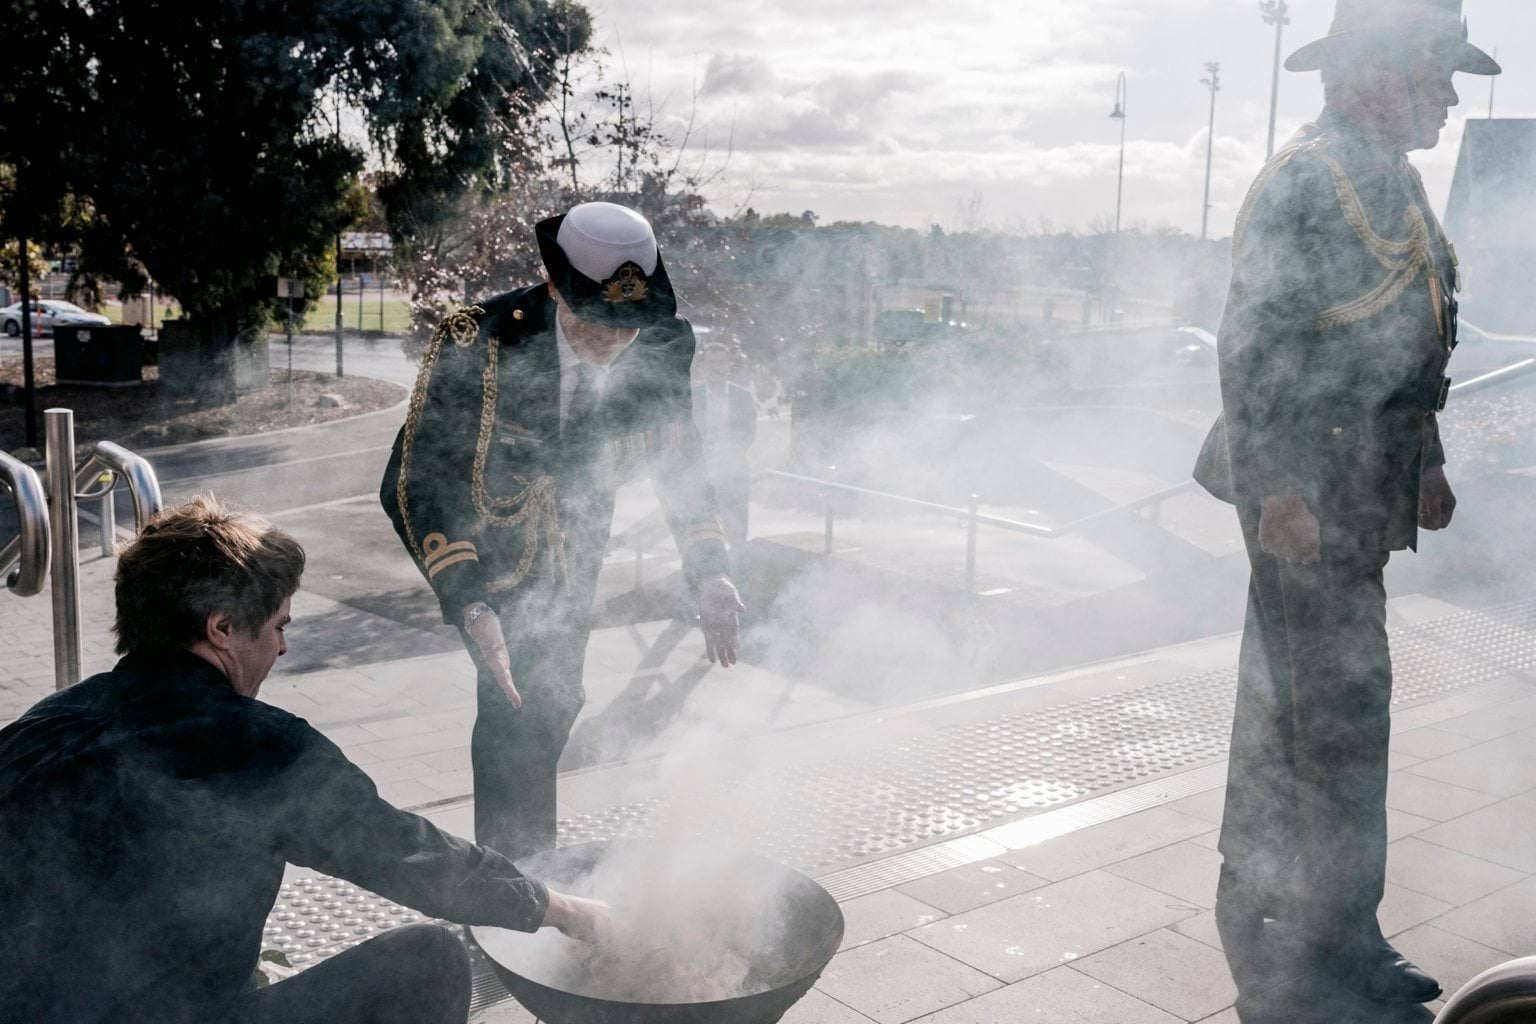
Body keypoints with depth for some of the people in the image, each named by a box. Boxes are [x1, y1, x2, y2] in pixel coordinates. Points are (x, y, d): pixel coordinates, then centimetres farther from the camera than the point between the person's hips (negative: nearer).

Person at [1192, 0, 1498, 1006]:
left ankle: (1254, 897, 26)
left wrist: (1427, 463, 23)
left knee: (1286, 696, 15)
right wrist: (1278, 490, -22)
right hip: (1308, 487, -10)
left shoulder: (1395, 182, 18)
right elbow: (1254, 347, -18)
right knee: (1341, 697, -5)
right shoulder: (1304, 181, -13)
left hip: (1361, 494, 10)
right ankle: (1341, 923, 7)